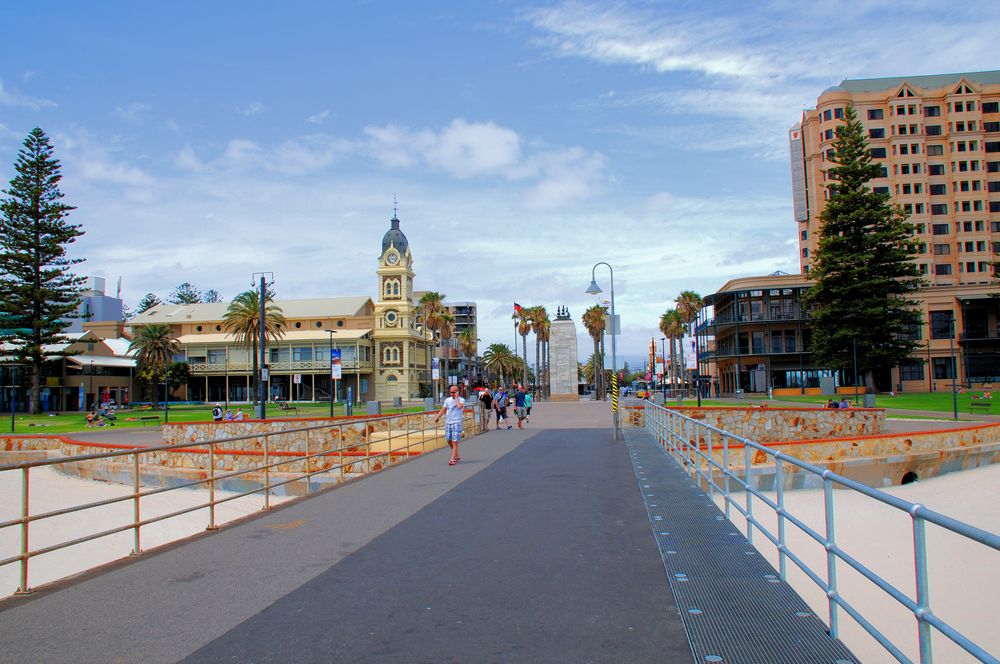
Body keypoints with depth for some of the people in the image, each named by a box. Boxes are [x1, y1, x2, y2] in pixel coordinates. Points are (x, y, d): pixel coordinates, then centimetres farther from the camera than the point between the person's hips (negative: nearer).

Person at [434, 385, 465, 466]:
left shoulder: (461, 400, -4)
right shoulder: (447, 400, 12)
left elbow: (459, 406, -26)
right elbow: (443, 410, 15)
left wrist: (456, 398, -15)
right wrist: (438, 417, 1)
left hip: (457, 423, -6)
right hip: (448, 423, 6)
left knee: (454, 441, -10)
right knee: (448, 440, 10)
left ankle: (452, 460, -8)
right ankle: (457, 456, 27)